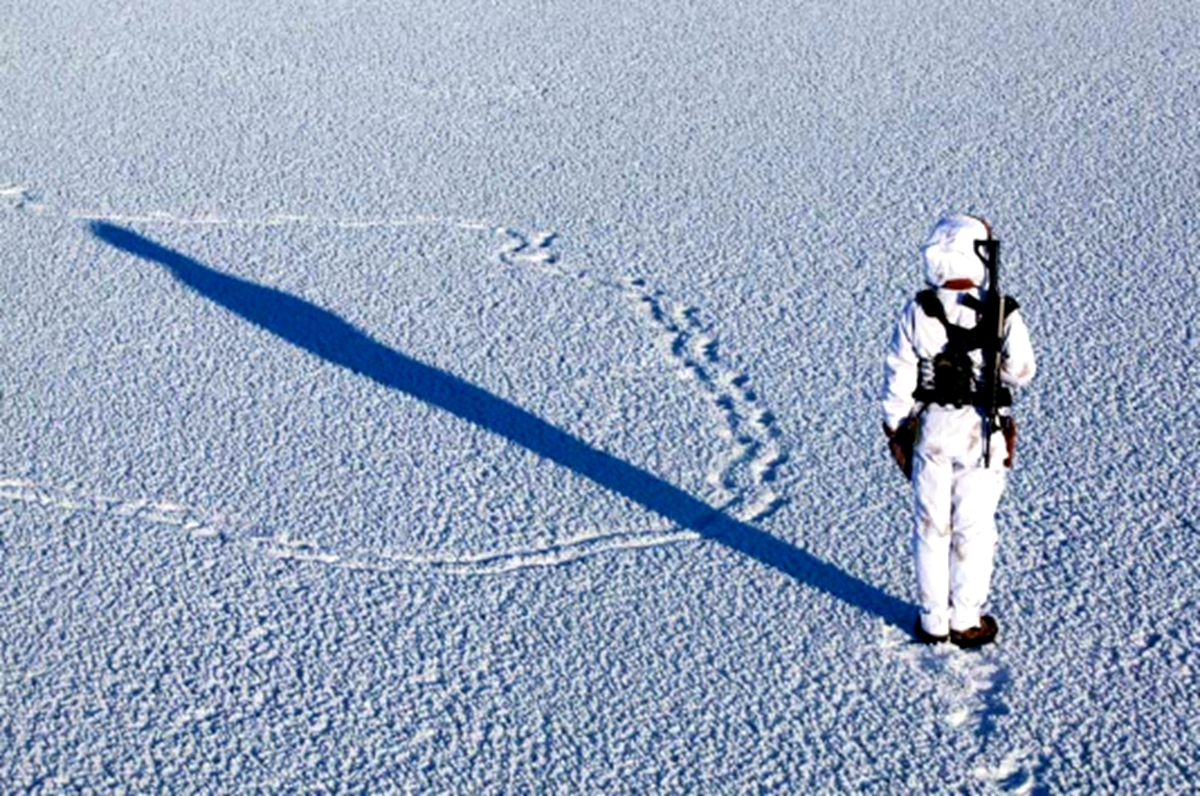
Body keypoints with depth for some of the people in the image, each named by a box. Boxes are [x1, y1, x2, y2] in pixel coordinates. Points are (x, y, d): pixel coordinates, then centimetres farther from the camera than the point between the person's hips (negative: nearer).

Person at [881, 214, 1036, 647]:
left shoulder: (917, 313, -13)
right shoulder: (1003, 315, -16)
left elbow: (898, 379, -8)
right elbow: (1022, 373, -5)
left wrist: (895, 428, 5)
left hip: (931, 428, 1)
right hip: (984, 433, -1)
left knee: (931, 526, 14)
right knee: (974, 528, 12)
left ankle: (933, 620, 22)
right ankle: (966, 621, 21)